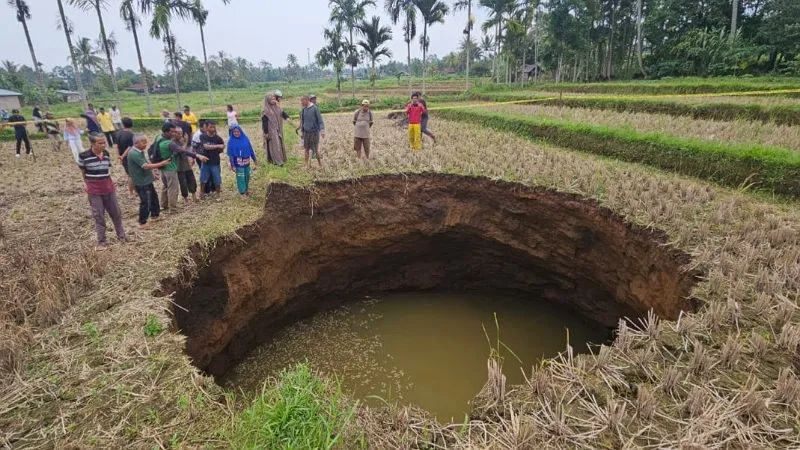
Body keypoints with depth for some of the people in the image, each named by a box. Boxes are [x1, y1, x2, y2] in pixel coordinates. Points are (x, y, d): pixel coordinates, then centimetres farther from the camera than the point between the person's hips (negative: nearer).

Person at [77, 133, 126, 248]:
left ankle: (121, 235, 25)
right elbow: (83, 172, 1)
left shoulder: (106, 154, 1)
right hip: (94, 190, -4)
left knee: (116, 213, 11)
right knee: (99, 216, 3)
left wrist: (109, 183, 10)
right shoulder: (84, 156, -13)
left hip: (108, 187, 4)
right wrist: (89, 185, 4)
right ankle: (101, 240, 14)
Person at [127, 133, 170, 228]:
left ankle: (154, 215, 38)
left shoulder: (139, 152, 8)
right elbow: (146, 166, -28)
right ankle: (142, 223, 9)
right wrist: (161, 164, -24)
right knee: (145, 202, -3)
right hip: (141, 183, -10)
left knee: (154, 197, 21)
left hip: (146, 180, 10)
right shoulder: (134, 154, -23)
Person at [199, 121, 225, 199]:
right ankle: (201, 193, 32)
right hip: (205, 161, 1)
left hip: (215, 162, -1)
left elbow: (222, 149, 4)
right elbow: (206, 146, -26)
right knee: (203, 179, 13)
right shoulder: (202, 136, -10)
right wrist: (217, 146, -32)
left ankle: (218, 195, 23)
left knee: (217, 180, 6)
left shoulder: (217, 138, -10)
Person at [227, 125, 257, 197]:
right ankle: (242, 192, 14)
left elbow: (250, 149, 5)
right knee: (241, 178, 2)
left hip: (247, 162, 4)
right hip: (238, 163, -4)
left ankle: (246, 188, 40)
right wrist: (232, 165, -12)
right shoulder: (231, 141, -11)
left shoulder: (245, 139, -3)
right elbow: (230, 154, -9)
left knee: (247, 176, 18)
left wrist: (254, 159, 9)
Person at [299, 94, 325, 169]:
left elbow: (320, 120, -11)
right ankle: (307, 165, 14)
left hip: (314, 132, -5)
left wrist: (322, 130, -22)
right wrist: (302, 131, 18)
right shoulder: (303, 109, 8)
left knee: (315, 150, 0)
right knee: (306, 149, 5)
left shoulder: (315, 108, -9)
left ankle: (320, 164, 17)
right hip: (306, 132, 5)